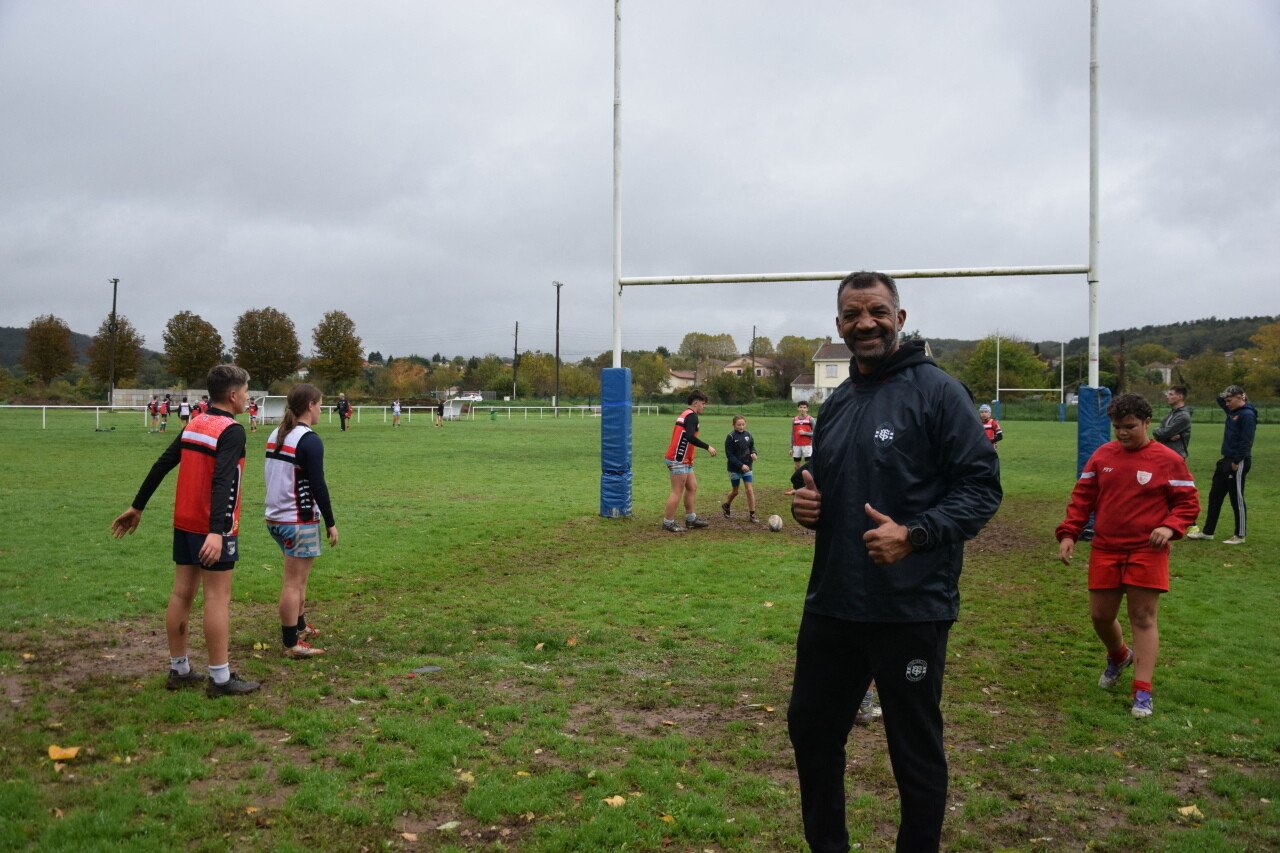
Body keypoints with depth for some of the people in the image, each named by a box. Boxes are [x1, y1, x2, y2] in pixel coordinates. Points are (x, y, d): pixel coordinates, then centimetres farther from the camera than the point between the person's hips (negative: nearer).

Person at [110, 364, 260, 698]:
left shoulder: (193, 425, 9)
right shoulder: (231, 431, -15)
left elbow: (160, 466, 13)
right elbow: (222, 482, -27)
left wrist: (137, 507, 20)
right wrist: (217, 532, -34)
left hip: (184, 523, 8)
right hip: (213, 529, -8)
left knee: (182, 593, 12)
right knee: (217, 598, -2)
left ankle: (178, 670, 22)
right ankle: (220, 678, 3)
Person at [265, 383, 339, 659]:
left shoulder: (276, 435, 9)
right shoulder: (309, 440, -16)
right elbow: (318, 485, -17)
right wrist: (331, 523, -11)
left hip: (277, 517, 9)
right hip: (300, 520, -9)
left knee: (298, 577, 22)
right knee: (294, 582, -2)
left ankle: (299, 626, 34)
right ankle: (292, 644, 4)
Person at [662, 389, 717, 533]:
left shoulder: (686, 414, 17)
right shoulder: (692, 416, -14)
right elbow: (690, 437, -28)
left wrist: (689, 459, 20)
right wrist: (707, 447, -22)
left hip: (684, 460, 10)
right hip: (678, 461, -10)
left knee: (692, 487, 15)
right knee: (677, 492, -5)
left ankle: (691, 518, 22)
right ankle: (668, 523, 1)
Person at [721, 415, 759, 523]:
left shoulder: (748, 434, -1)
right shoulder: (730, 437, -14)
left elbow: (752, 446, 16)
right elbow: (729, 455, -15)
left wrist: (753, 453, -7)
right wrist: (741, 465, -22)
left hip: (747, 467, 3)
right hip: (735, 468, -3)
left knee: (750, 490, -5)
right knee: (735, 491, 12)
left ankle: (752, 514, 1)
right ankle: (726, 506, 41)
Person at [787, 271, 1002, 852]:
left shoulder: (937, 390, -8)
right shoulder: (836, 403, 12)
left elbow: (981, 486, -12)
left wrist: (914, 534, -25)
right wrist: (806, 501, 0)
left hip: (910, 609, -7)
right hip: (831, 603, 7)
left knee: (915, 751, 7)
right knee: (810, 728, 17)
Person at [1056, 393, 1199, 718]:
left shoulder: (1168, 460, -5)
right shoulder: (1102, 455, 4)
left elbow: (1189, 502, 0)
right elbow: (1082, 497, 7)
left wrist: (1170, 527, -19)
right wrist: (1068, 533, -2)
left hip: (1146, 552, -3)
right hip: (1105, 550, 4)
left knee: (1143, 618, -2)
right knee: (1100, 615, 9)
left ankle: (1142, 692, 2)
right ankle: (1119, 657, 41)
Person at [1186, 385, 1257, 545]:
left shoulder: (1247, 414, -14)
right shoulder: (1233, 411, 11)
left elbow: (1246, 442, -19)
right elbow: (1220, 399, 28)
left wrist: (1236, 462, -19)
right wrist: (1227, 394, 8)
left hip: (1238, 463, -10)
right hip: (1226, 460, 10)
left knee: (1237, 499, -1)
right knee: (1215, 495, 13)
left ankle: (1240, 536, 10)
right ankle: (1207, 532, 20)